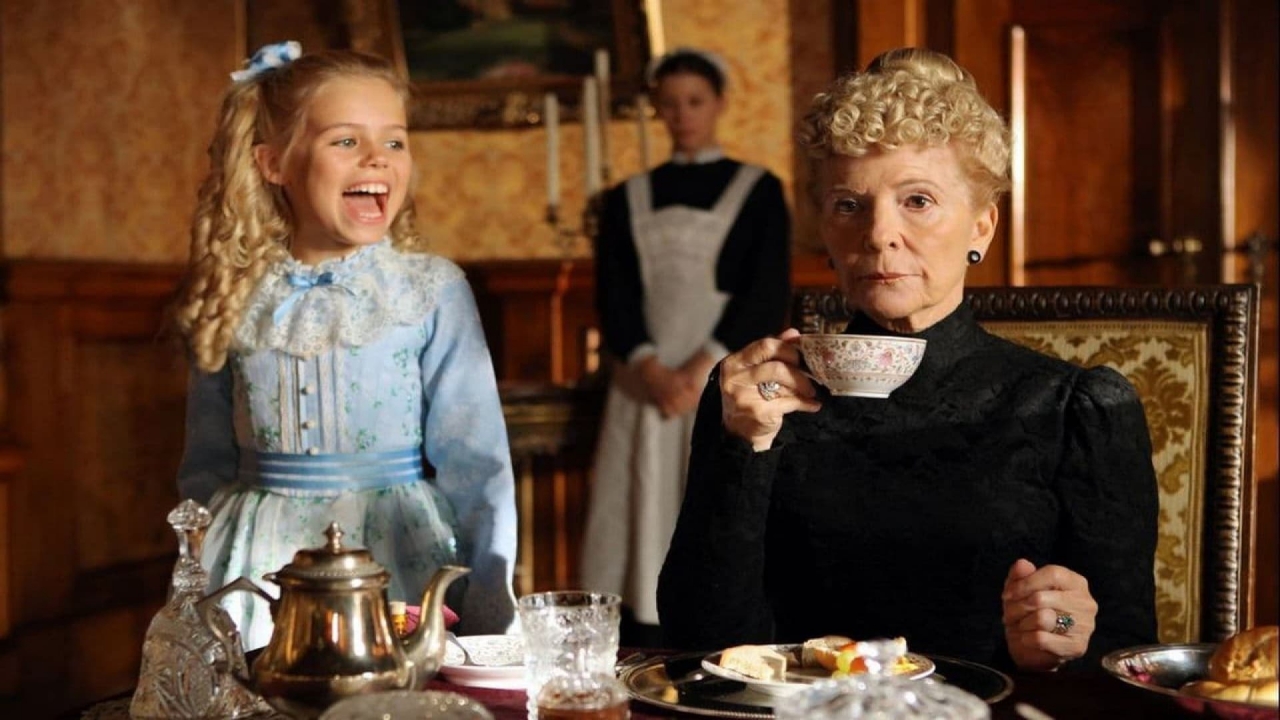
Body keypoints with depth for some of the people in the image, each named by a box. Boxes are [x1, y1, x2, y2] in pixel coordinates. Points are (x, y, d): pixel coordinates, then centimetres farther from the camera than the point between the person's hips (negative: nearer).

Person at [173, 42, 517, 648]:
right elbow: (207, 469, 11)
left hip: (397, 560, -2)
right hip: (259, 569, 2)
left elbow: (473, 458, -6)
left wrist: (489, 609, -8)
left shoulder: (433, 291, -6)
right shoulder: (235, 302, 1)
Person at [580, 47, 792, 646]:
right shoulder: (627, 200, 14)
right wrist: (652, 369, -12)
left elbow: (767, 294, -4)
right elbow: (614, 298, 5)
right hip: (646, 382, 2)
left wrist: (702, 368, -15)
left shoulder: (758, 191, 6)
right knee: (645, 526, -1)